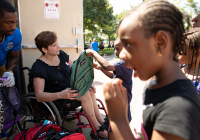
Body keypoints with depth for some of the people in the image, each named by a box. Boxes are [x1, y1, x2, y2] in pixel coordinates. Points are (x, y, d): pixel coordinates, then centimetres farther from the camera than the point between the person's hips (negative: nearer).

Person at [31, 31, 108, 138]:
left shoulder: (61, 54, -1)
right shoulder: (38, 67, -21)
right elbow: (39, 96, -25)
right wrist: (60, 95, -39)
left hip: (69, 88, 7)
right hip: (55, 98, -7)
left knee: (90, 91, -15)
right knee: (85, 94, -24)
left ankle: (101, 121, -4)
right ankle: (98, 128, -8)